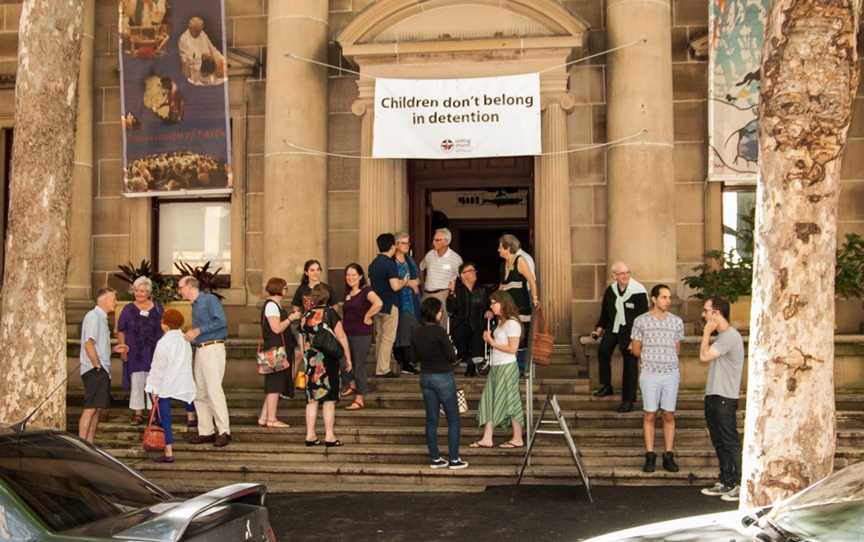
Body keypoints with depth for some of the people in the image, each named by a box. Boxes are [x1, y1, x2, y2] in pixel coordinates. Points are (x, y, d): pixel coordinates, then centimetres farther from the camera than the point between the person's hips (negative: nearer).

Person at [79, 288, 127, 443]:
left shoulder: (102, 317, 19)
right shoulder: (93, 316, -10)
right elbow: (88, 344, -19)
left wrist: (114, 349, 15)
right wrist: (97, 366, -18)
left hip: (102, 370, 10)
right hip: (94, 370, -10)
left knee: (98, 408, 11)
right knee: (90, 408, -11)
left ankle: (89, 444, 15)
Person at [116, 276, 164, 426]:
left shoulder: (158, 308, 6)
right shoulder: (128, 309, 3)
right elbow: (120, 331, 4)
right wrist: (123, 350, -5)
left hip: (155, 352, 1)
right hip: (135, 353, -1)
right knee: (136, 382, 1)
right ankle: (137, 413, 9)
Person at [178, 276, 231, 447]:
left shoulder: (209, 299, -6)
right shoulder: (194, 306, 19)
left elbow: (221, 321, -17)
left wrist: (198, 331, -16)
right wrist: (190, 335, 10)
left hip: (213, 349, -9)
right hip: (200, 350, 9)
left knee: (214, 390, -13)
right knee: (199, 393, 7)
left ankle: (224, 431, -9)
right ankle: (206, 431, 13)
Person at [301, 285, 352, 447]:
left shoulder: (306, 315, 6)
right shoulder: (330, 313, -7)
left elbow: (302, 341, 11)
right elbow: (341, 337, -8)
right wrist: (348, 358, -1)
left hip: (310, 362, 4)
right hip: (328, 361, -4)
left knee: (312, 399, 9)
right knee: (329, 399, 2)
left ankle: (310, 435, 10)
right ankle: (329, 436, 2)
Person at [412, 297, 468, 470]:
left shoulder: (416, 333, -1)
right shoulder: (439, 332, -20)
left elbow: (416, 357, 9)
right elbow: (452, 357, -15)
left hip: (425, 377, 6)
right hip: (443, 378, -6)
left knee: (431, 419, 12)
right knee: (453, 420, 6)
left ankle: (435, 458, 17)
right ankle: (454, 459, 7)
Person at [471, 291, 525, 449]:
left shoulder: (512, 323, -14)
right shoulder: (501, 322, 14)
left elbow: (512, 348, -19)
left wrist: (493, 342, -13)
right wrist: (489, 340, 2)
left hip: (507, 368, -9)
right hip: (495, 367, 9)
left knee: (509, 402, -1)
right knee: (489, 401, 5)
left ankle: (518, 439, 9)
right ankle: (487, 439, 5)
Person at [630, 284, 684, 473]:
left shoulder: (677, 322, 5)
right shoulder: (641, 321, -3)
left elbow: (677, 349, 15)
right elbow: (635, 349, 4)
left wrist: (664, 358, 6)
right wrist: (651, 358, 8)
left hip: (671, 374, 2)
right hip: (650, 373, -2)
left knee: (669, 415, 5)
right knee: (649, 415, 1)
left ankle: (669, 456, 10)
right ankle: (650, 456, 8)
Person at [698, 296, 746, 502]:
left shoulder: (730, 336, -16)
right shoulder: (721, 336, 16)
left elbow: (704, 356, -21)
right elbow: (708, 359, 16)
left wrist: (706, 332, -11)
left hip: (725, 399, -10)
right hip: (713, 397, 10)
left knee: (730, 443, -5)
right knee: (719, 442, 14)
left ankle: (739, 485, 1)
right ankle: (725, 482, 21)